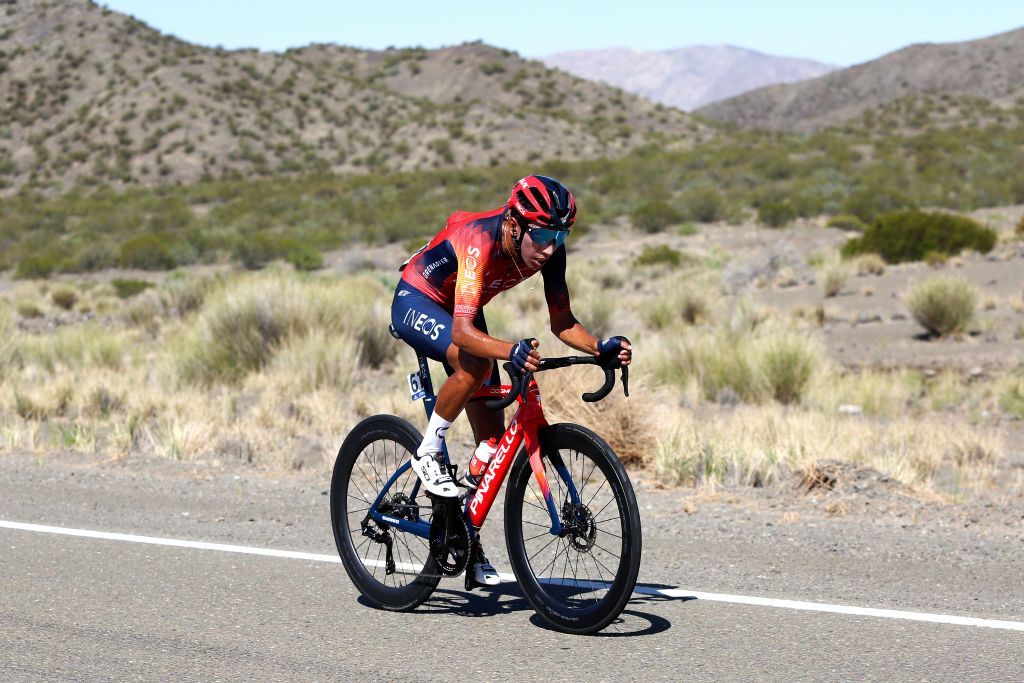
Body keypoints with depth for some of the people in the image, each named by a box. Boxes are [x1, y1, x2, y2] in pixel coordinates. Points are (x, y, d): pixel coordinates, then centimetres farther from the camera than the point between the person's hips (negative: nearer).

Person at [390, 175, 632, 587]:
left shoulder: (549, 249, -20)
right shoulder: (479, 240, -38)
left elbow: (562, 323, -14)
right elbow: (462, 331, -47)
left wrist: (600, 347, -34)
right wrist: (510, 351, -64)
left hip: (460, 310, 7)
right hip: (415, 302, -7)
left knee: (493, 439, -1)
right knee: (475, 364, -38)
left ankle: (469, 541, 13)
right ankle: (427, 455, -16)